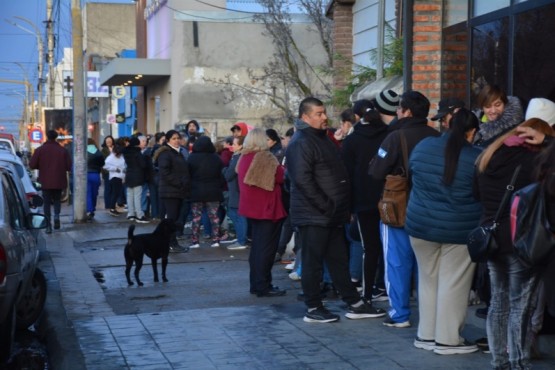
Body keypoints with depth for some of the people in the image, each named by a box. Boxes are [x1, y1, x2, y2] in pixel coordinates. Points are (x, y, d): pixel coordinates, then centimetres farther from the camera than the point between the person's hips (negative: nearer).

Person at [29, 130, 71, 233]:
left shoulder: (40, 150, -5)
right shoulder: (62, 150, -2)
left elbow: (32, 165, -8)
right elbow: (69, 166, -4)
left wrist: (42, 166, 11)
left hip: (45, 182, -1)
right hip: (59, 181, 1)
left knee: (47, 202, 8)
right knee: (57, 199, 19)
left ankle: (48, 225, 2)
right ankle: (56, 216, -7)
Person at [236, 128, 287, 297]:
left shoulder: (244, 158, 9)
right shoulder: (265, 158, -16)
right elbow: (281, 177, -14)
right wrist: (282, 168, 7)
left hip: (252, 207, 8)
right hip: (267, 208, -8)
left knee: (257, 245, 15)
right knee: (266, 247, -3)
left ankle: (256, 283, 19)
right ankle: (263, 286, -2)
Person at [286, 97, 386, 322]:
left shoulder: (322, 138, 18)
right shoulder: (301, 142, -14)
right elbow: (302, 179, -24)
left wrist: (340, 208, 17)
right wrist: (325, 206, -21)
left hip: (333, 215, 10)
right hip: (313, 216, -10)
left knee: (339, 260, 13)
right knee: (313, 262, -1)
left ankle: (354, 304, 20)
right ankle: (313, 309, 9)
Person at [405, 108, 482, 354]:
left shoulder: (423, 146, 0)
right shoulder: (477, 157, -13)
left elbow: (411, 175, 15)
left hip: (421, 225, 4)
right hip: (460, 230, -4)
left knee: (428, 280, 15)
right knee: (453, 284, 5)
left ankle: (426, 335, 22)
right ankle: (447, 340, 11)